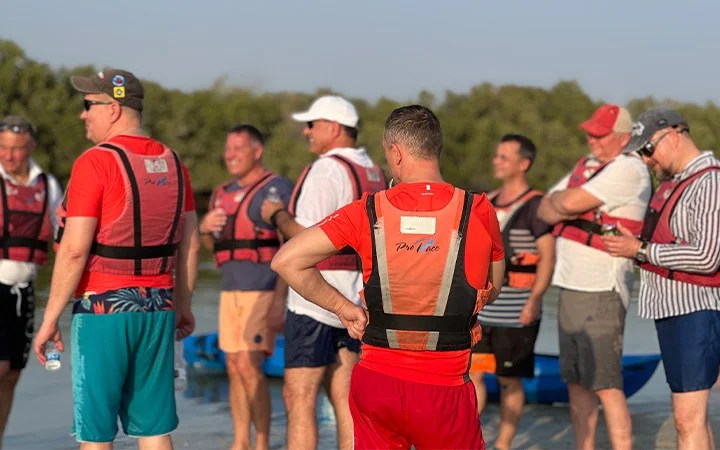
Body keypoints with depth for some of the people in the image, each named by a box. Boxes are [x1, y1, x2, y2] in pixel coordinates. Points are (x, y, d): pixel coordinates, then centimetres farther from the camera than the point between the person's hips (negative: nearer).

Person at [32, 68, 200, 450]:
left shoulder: (96, 162, -12)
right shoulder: (172, 162, 9)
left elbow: (74, 250, -16)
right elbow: (190, 243, 13)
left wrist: (50, 318, -10)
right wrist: (183, 305, 21)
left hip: (104, 308, -6)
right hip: (158, 309, 6)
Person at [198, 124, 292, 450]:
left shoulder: (277, 189, -8)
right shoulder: (223, 194, 14)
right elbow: (214, 247, 23)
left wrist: (281, 302, -19)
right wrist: (204, 229, -1)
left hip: (265, 292, -7)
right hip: (231, 292, 7)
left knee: (250, 367, -13)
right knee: (235, 369, 7)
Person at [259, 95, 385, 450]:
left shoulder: (326, 170, -14)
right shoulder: (374, 173, 13)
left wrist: (276, 215, -4)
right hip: (356, 297, 9)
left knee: (299, 397, -4)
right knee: (344, 396, 10)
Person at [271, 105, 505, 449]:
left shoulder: (368, 212, -5)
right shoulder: (478, 211, -6)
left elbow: (286, 261, -6)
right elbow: (492, 289, 9)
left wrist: (344, 308, 2)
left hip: (375, 381, 2)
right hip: (442, 389, -2)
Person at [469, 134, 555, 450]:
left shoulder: (535, 206, -9)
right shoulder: (488, 202, 13)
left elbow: (548, 257, -13)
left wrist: (535, 300, -22)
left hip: (514, 313, -6)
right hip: (480, 308, 6)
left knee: (509, 380, 3)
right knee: (472, 373, 2)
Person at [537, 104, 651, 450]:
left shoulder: (628, 170, -11)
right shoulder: (586, 165, 18)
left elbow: (569, 203, -19)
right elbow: (545, 209, 13)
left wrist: (559, 200, 3)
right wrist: (566, 207, -8)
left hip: (601, 291, -9)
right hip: (571, 286, 9)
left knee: (606, 385, -11)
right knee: (576, 382, 11)